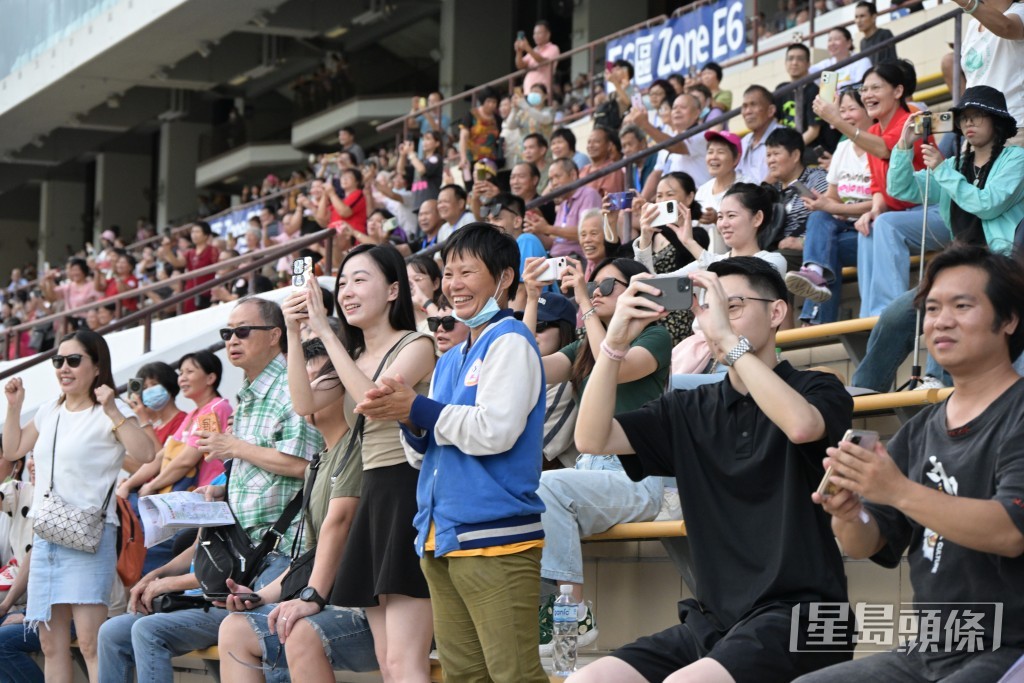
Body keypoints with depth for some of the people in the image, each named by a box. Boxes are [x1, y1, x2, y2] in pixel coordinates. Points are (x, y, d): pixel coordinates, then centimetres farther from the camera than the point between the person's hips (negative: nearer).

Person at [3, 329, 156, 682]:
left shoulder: (111, 411, -5)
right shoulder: (50, 411, 16)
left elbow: (145, 453, -20)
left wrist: (113, 412, -25)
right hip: (45, 534, 8)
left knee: (90, 641, -17)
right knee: (51, 644, 8)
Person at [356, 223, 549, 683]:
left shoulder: (510, 342, -6)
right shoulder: (450, 360, 20)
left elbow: (494, 431, -19)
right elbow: (422, 455, 20)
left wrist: (417, 410, -10)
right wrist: (408, 420, -1)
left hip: (494, 540, -9)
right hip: (442, 540, 9)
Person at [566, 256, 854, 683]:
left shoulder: (816, 390, 1)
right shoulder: (691, 410, 13)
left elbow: (801, 425, -24)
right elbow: (592, 439, 2)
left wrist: (728, 339, -21)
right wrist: (616, 341, -8)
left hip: (796, 616, -5)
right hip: (714, 619, 6)